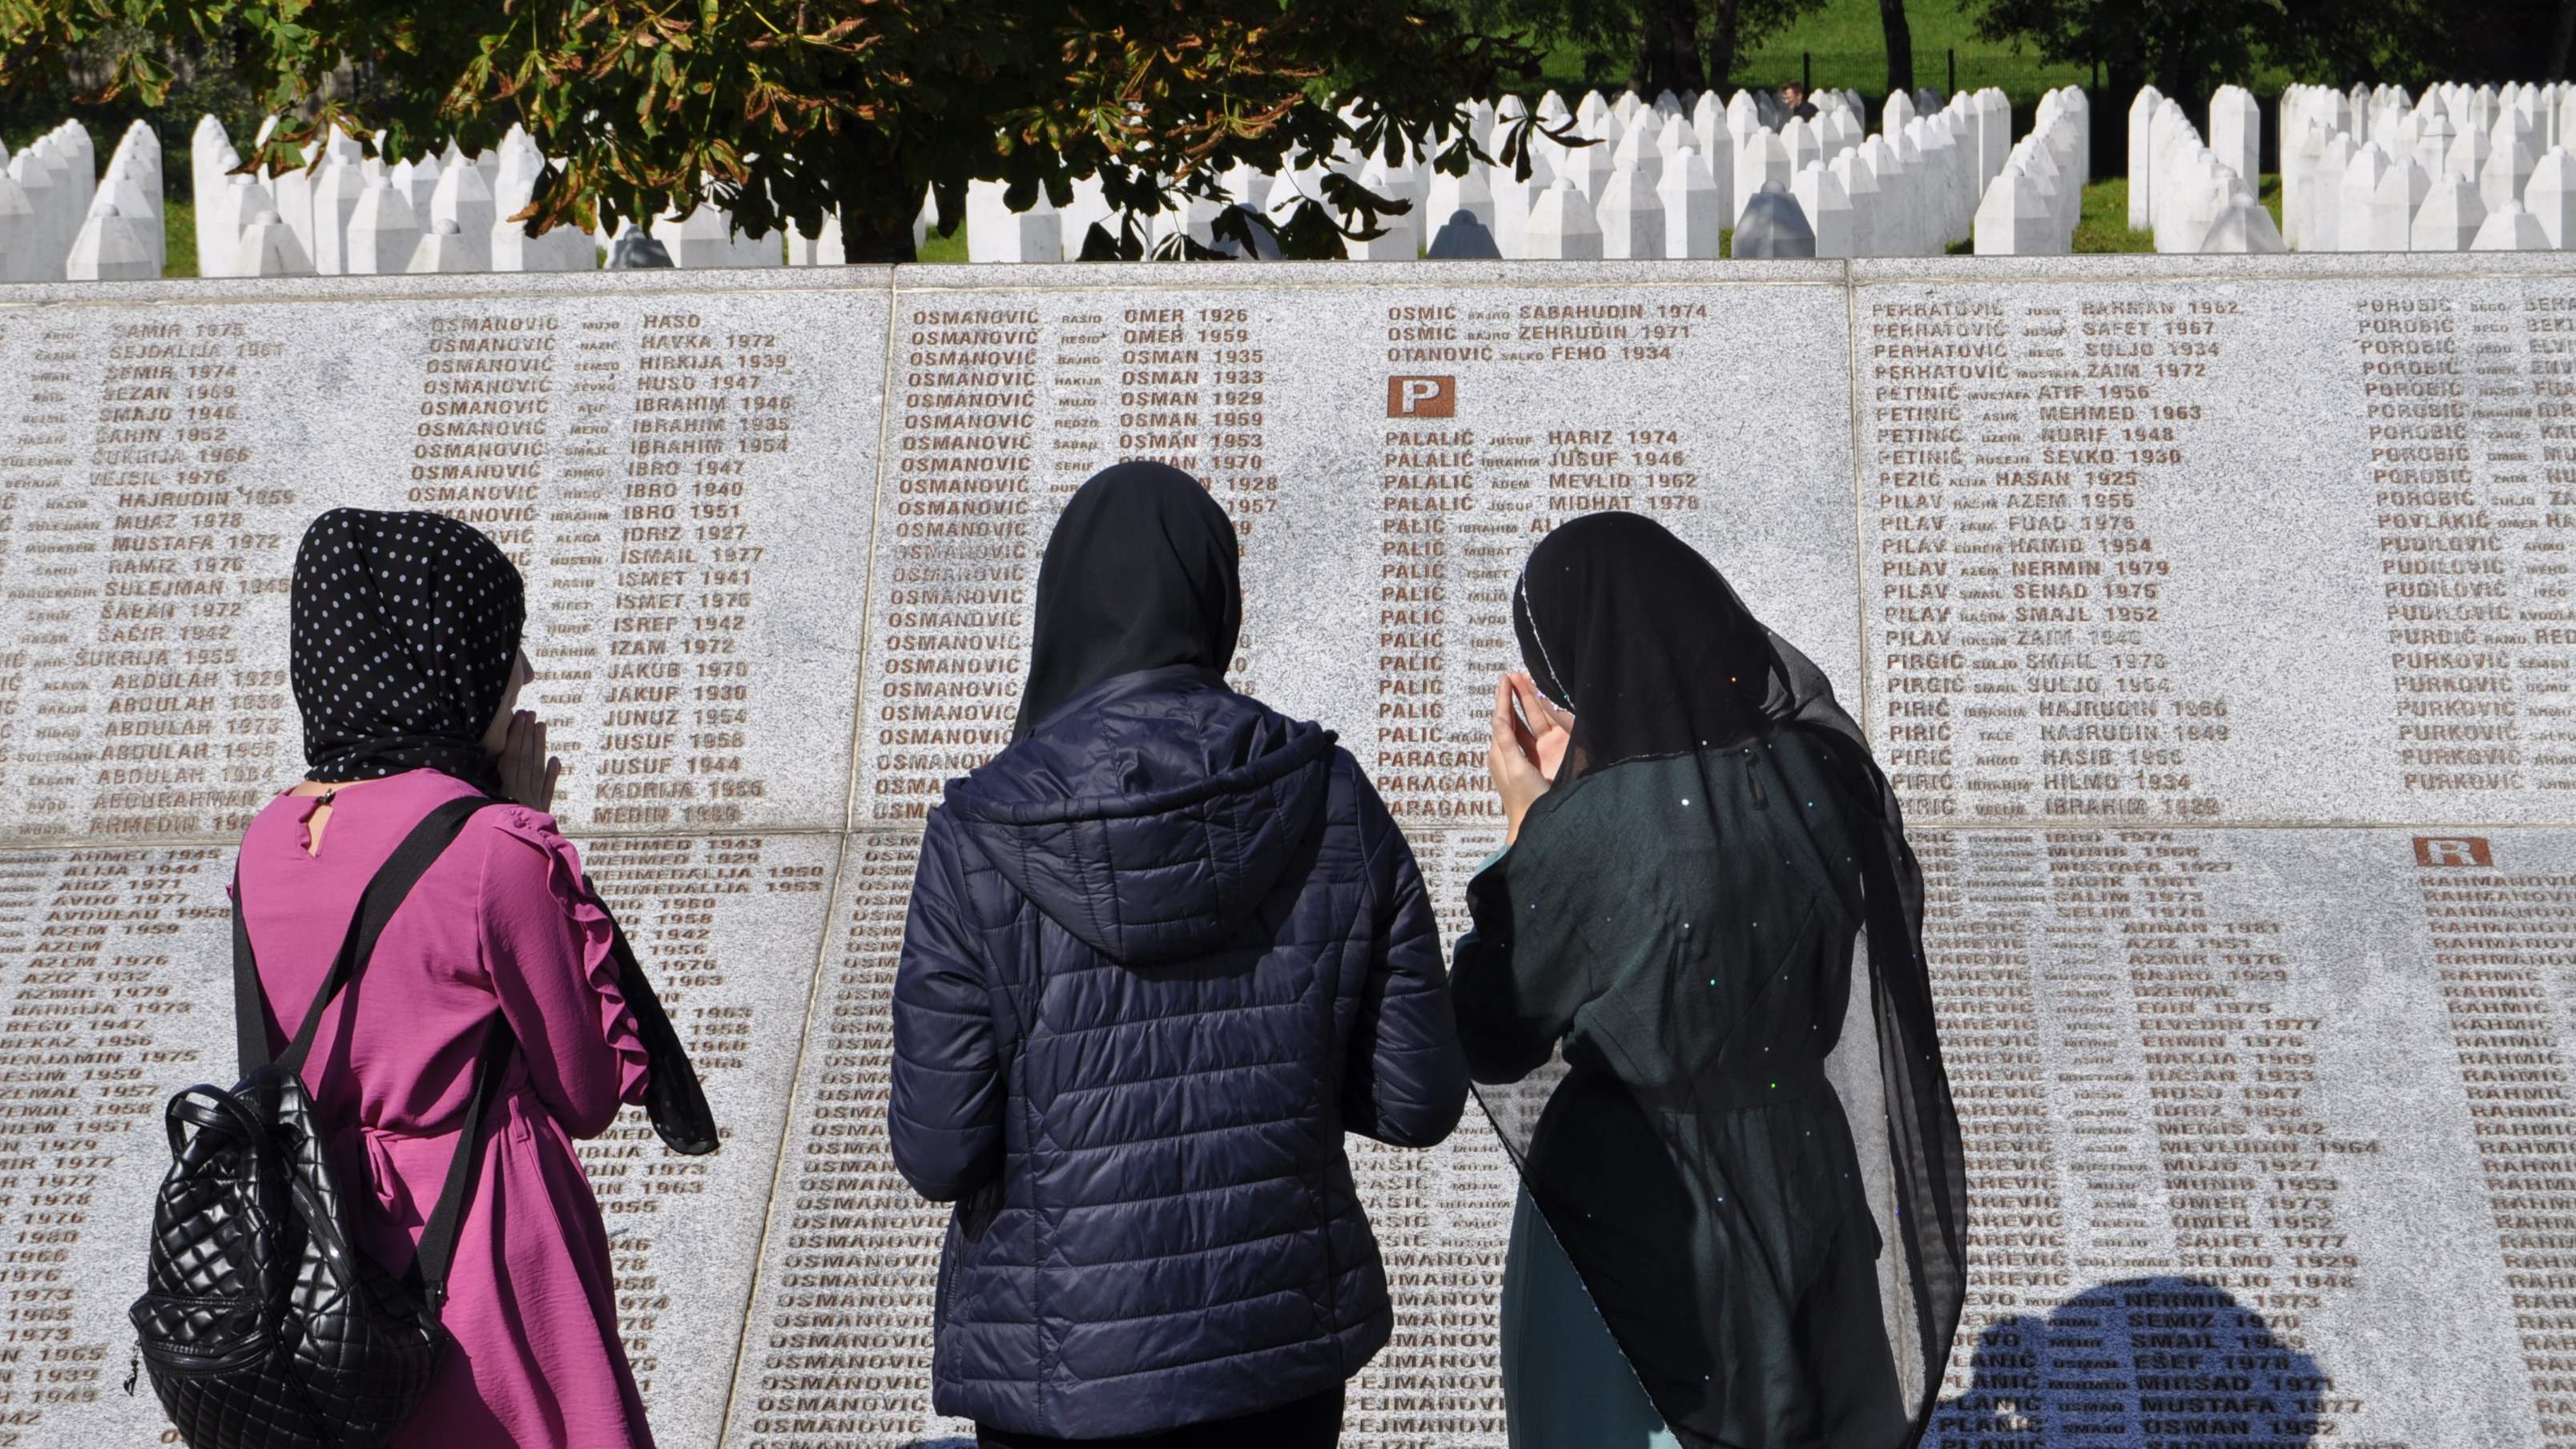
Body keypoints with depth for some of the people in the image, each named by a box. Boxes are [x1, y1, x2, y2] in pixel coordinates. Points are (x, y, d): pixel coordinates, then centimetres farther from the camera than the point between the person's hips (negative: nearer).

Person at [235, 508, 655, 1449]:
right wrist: (533, 833, -8)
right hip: (490, 1250, -6)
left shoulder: (267, 843, 0)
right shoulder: (500, 852, -19)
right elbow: (590, 1094, -8)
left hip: (320, 1259, 7)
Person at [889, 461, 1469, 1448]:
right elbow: (1418, 1100, -4)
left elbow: (938, 1155, -13)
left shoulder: (978, 843, -15)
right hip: (1288, 1338, 3)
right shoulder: (1338, 807, -7)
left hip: (1066, 1362, -2)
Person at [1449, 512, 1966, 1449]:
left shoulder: (1584, 836, -26)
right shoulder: (1821, 774, -10)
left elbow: (1488, 1042, -13)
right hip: (1808, 1192, 5)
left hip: (1630, 1232, -5)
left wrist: (1526, 826, -8)